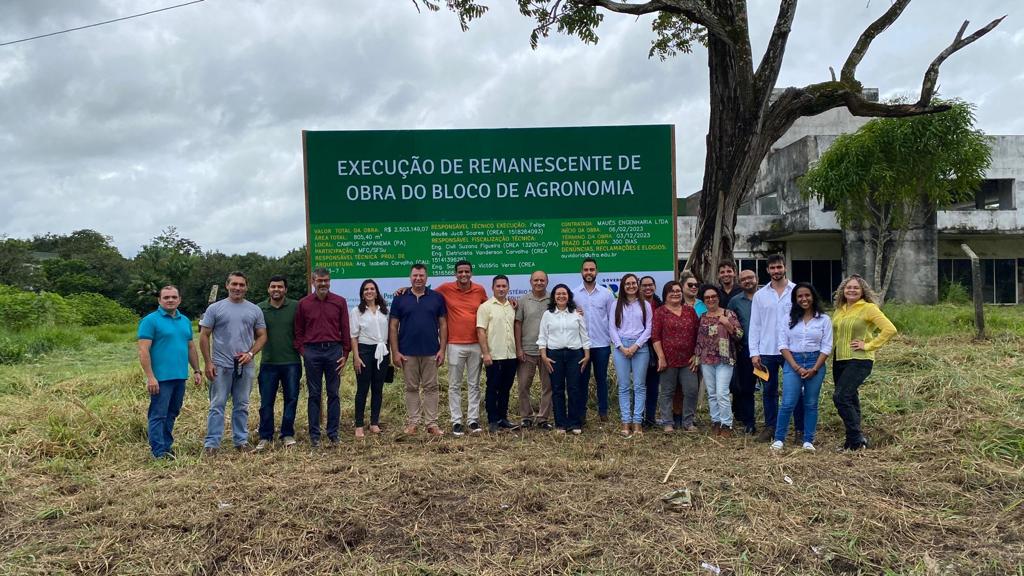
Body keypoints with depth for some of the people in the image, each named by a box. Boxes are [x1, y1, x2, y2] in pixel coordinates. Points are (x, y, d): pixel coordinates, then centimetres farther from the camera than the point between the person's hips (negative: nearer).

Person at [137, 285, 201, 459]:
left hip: (180, 377, 7)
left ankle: (167, 445, 24)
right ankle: (159, 452, 1)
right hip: (161, 378, -7)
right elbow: (143, 350, -12)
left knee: (172, 414, 14)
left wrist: (196, 370, 14)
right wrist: (150, 377, -18)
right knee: (158, 415, -2)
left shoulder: (185, 321, 13)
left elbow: (191, 347, 20)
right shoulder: (151, 320, -7)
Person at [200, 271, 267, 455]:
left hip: (245, 366, 3)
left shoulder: (255, 310, 7)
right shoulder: (215, 308, 0)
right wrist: (208, 362, -6)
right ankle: (211, 443, 5)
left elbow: (262, 336, 9)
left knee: (241, 406, 11)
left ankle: (241, 440, 20)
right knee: (217, 405, 0)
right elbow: (204, 336, 0)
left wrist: (250, 353, -7)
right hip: (221, 365, -3)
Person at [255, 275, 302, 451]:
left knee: (291, 399, 6)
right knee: (266, 402, 6)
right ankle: (265, 437, 17)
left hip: (291, 362, -1)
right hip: (268, 362, 1)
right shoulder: (260, 309, 3)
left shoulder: (295, 307, -1)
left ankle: (287, 434, 19)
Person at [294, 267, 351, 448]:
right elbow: (298, 331, 8)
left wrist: (345, 354, 0)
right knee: (314, 394, 6)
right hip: (312, 352, 0)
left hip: (334, 351, 0)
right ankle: (314, 435, 12)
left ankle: (333, 434, 12)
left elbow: (345, 329, 4)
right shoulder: (303, 303, 5)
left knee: (333, 394, 5)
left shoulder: (340, 302, 4)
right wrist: (301, 351, -2)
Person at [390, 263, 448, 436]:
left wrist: (442, 349, -3)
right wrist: (395, 352, -5)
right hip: (407, 352, 0)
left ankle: (432, 423, 11)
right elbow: (393, 326, 2)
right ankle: (412, 422, 16)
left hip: (431, 352, 0)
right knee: (411, 388, 8)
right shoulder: (400, 299, 2)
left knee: (431, 388, 5)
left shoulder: (437, 298, 3)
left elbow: (443, 324, 4)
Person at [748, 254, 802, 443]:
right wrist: (754, 352, -1)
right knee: (769, 391, 9)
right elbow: (755, 325, 6)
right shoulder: (760, 295, 6)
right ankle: (770, 427, 19)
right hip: (767, 351, 2)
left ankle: (801, 428, 13)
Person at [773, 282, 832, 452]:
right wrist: (796, 367, -10)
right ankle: (779, 439, 3)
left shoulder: (824, 319, 3)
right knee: (788, 403, -7)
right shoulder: (788, 319, 5)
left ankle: (808, 440, 14)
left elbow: (826, 347, 0)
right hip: (792, 362, 0)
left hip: (815, 363, 1)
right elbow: (783, 345, 0)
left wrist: (814, 369, -10)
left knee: (811, 404, 6)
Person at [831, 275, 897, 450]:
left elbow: (890, 329, -15)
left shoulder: (869, 308, -7)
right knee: (850, 400, 12)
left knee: (840, 397, -17)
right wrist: (831, 346, 11)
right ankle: (854, 441, 21)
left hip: (859, 360, -7)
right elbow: (833, 333, 29)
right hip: (839, 360, 7)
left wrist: (869, 345, -14)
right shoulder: (839, 310, 12)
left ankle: (857, 439, -6)